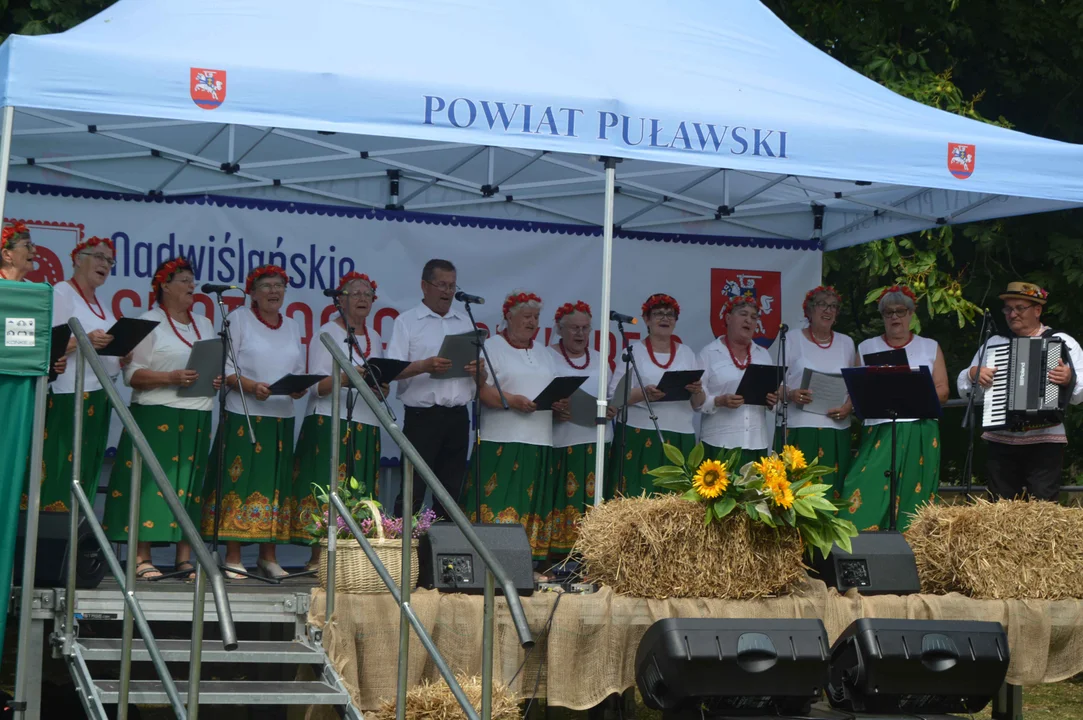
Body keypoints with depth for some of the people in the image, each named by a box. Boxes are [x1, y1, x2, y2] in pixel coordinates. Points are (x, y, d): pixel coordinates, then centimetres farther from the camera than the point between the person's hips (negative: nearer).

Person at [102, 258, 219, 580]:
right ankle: (142, 558, -6)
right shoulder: (149, 322, -1)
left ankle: (185, 558, 6)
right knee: (151, 481, -9)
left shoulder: (204, 325, 19)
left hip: (197, 417, 6)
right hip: (157, 416, -6)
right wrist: (171, 378, -19)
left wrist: (219, 380, 0)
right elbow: (132, 373, -7)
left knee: (191, 484, 3)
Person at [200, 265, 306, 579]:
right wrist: (252, 386, -20)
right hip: (243, 414, -5)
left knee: (275, 484, 4)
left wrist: (299, 388, -6)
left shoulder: (292, 327, 18)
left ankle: (268, 557, 10)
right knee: (240, 482, -7)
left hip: (281, 417, 5)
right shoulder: (239, 319, 3)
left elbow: (299, 372, 16)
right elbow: (225, 368, -5)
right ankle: (233, 559, -4)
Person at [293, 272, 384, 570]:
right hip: (331, 422, -6)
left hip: (366, 426, 6)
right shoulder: (327, 333, 1)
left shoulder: (374, 338, 19)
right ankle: (318, 556, -11)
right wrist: (346, 378, -23)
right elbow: (318, 386, -7)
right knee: (327, 487, -12)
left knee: (360, 492, 1)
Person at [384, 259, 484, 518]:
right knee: (413, 489, -6)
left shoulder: (465, 323, 17)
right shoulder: (407, 322, 3)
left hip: (458, 417, 5)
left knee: (451, 489, 6)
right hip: (422, 416, -4)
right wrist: (424, 366, -24)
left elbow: (481, 372, 17)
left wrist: (477, 370, -6)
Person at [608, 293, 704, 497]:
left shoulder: (687, 354, 14)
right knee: (636, 496, -9)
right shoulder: (634, 352, 5)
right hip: (639, 438, -3)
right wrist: (643, 393, -20)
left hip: (680, 439, 3)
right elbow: (615, 396, -3)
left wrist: (697, 392, -10)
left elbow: (698, 404, 12)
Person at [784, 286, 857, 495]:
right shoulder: (793, 341, 4)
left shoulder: (846, 343, 14)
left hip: (836, 430, 3)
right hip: (799, 429, -3)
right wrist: (792, 395, -18)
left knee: (832, 487, -3)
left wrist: (848, 407, -4)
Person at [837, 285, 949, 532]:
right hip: (879, 431, 0)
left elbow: (942, 390, 7)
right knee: (866, 494, -14)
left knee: (913, 495, -4)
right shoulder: (867, 348, 14)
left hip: (920, 431, 0)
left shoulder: (930, 347, 14)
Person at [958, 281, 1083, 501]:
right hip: (1000, 442, 4)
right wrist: (973, 374, -6)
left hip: (1045, 441, -4)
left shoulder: (1063, 343, 6)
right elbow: (963, 388, 15)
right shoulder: (993, 343, 16)